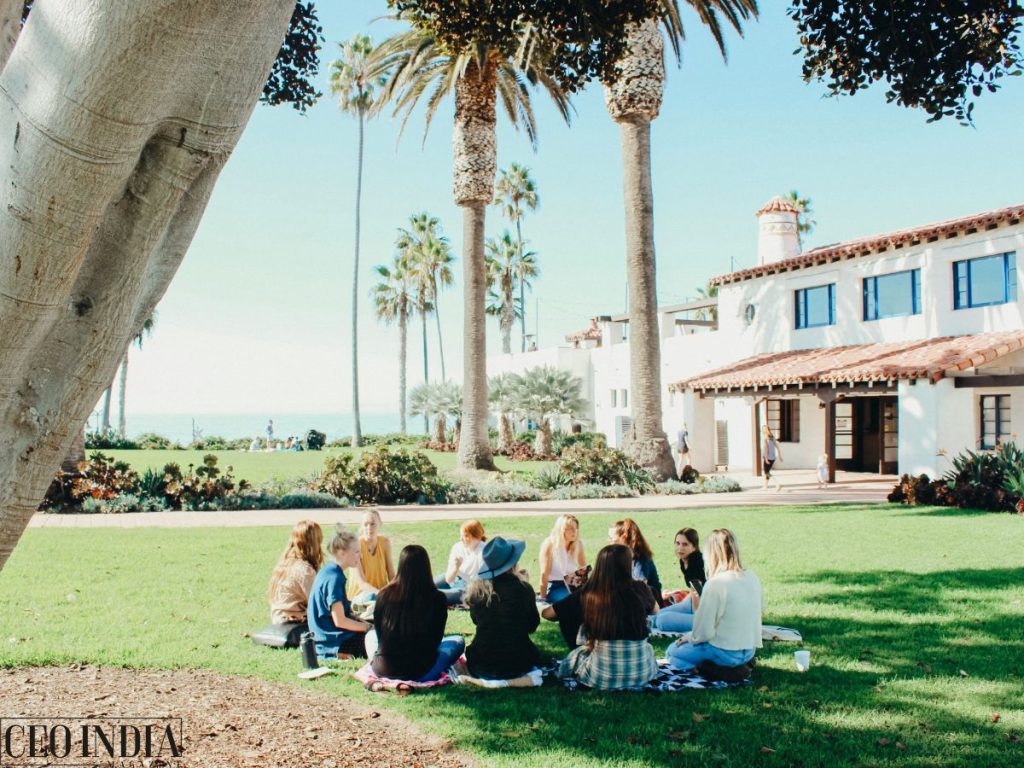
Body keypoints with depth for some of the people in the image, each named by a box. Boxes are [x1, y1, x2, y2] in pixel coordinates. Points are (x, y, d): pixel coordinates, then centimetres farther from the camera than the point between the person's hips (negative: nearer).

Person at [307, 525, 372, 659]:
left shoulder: (327, 572, 9)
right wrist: (367, 627, -10)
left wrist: (362, 622, 8)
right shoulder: (334, 578, -20)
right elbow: (339, 621, -21)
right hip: (335, 642, -10)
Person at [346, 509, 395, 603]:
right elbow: (361, 583, -20)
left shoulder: (385, 543, -2)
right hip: (359, 595, -3)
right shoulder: (356, 545, -15)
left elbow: (391, 574, 1)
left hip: (381, 592, 3)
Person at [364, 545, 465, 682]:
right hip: (419, 673, -1)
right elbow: (436, 639, -1)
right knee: (458, 641, 21)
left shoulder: (384, 595, -7)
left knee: (371, 634, 34)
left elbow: (379, 632, 7)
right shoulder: (437, 598, -13)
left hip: (382, 670, 2)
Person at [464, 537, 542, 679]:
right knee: (534, 654, 35)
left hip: (480, 668, 1)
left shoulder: (475, 588, -10)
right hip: (517, 666, -1)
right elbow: (532, 626, 3)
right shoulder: (523, 589, -15)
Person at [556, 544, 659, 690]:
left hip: (601, 675, -2)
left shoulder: (587, 593, -8)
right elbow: (655, 610, 17)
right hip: (640, 672, 2)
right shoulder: (639, 589, -7)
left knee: (576, 653, 28)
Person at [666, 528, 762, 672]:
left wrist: (690, 638, 2)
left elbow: (703, 632, -20)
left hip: (725, 653, -7)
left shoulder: (716, 584, -22)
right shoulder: (752, 577, -2)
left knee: (672, 652, 12)